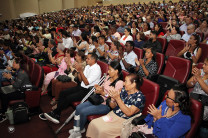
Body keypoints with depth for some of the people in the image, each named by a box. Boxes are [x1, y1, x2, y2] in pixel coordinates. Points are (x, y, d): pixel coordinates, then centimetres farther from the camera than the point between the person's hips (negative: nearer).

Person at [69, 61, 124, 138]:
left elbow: (114, 100, -20)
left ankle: (81, 129, 9)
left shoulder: (119, 83, -20)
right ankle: (76, 130, 7)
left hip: (107, 105, -8)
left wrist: (103, 93, -27)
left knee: (83, 112, -18)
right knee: (78, 108, -4)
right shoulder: (108, 77, 6)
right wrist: (99, 87, -5)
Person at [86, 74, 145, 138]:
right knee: (93, 123, -12)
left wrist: (118, 98, -26)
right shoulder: (124, 90, 3)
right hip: (113, 115, 6)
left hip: (124, 121, -6)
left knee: (102, 131, -24)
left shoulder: (140, 97, -13)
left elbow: (129, 113, -22)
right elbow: (113, 106, 9)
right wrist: (112, 97, -13)